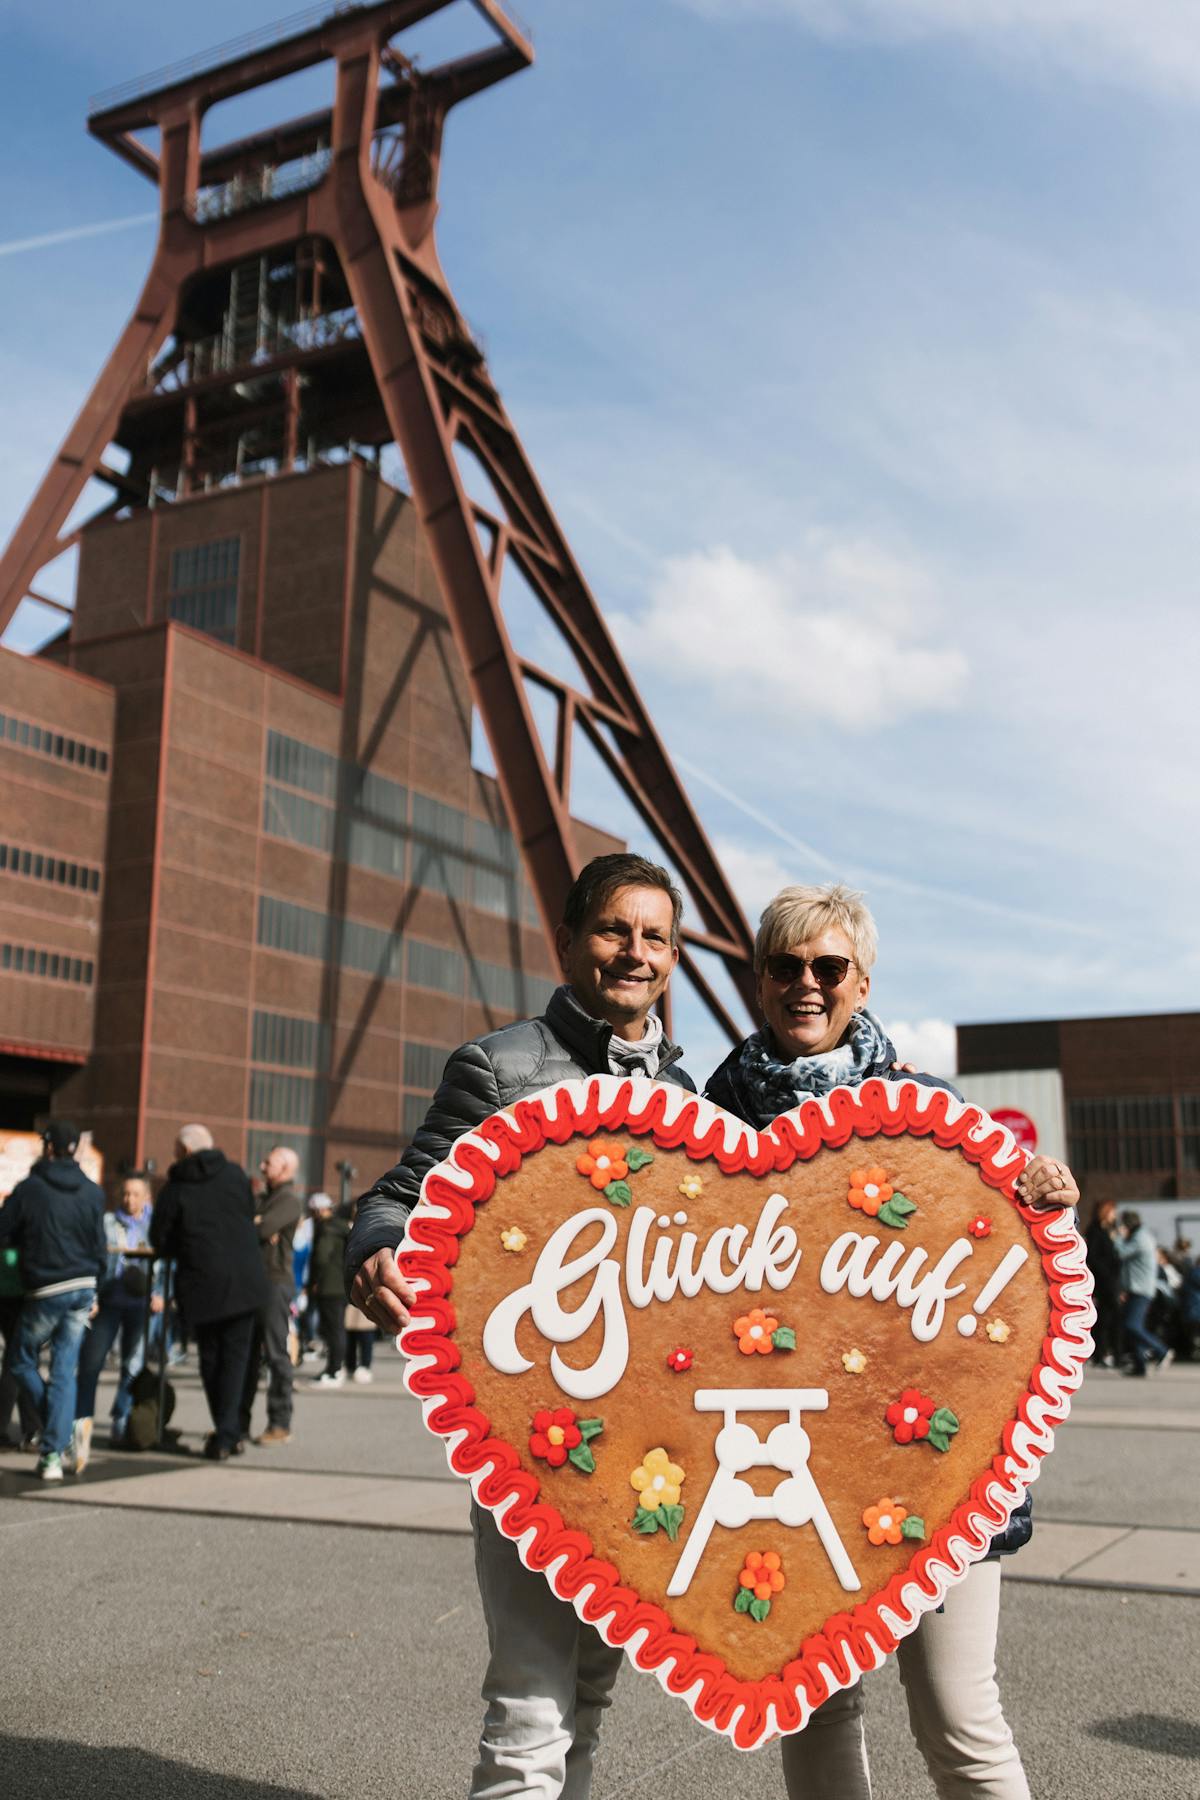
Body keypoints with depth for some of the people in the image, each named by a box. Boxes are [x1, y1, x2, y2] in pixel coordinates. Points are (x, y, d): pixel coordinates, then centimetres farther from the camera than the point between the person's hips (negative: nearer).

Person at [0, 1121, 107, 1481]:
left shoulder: (29, 1189, -9)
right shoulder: (93, 1192, 4)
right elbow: (100, 1248, 9)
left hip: (45, 1291, -4)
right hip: (83, 1289, 4)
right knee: (64, 1372, 5)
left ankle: (59, 1433, 8)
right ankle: (53, 1454, 1)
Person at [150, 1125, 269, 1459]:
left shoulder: (175, 1189, -4)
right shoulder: (236, 1175, 4)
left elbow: (160, 1242, 1)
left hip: (201, 1285, -1)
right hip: (244, 1280, 1)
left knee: (210, 1358, 14)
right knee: (235, 1355, 6)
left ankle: (225, 1433, 17)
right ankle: (226, 1434, -4)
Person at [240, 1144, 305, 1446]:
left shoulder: (290, 1199, -7)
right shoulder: (267, 1197, 22)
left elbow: (262, 1229, -19)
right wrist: (254, 1226, -7)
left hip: (275, 1281, -9)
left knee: (275, 1354, -6)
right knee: (246, 1353, 9)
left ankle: (280, 1425, -2)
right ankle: (239, 1423, 14)